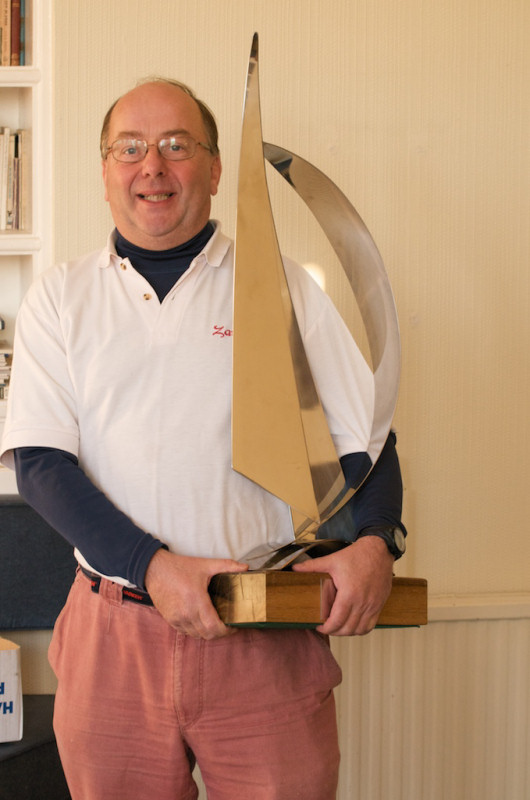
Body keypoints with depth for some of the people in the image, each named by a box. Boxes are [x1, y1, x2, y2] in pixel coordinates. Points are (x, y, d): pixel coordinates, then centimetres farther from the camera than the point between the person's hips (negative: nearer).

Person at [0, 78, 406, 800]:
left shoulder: (286, 288, 6)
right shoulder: (59, 297, 7)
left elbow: (363, 436, 5)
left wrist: (374, 542, -15)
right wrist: (153, 567, -15)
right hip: (113, 632, 1)